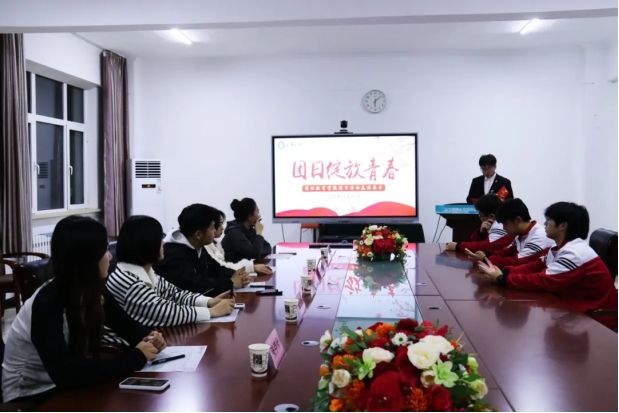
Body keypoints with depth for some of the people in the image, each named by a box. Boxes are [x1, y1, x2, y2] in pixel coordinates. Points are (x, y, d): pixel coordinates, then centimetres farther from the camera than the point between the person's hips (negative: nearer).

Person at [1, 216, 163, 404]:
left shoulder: (94, 291, -5)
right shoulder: (47, 303, -27)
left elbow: (126, 325, 6)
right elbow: (66, 375, -36)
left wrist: (148, 338, -17)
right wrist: (135, 357, -31)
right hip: (29, 397, -7)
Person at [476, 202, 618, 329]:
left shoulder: (574, 253, -24)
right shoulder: (561, 248, 6)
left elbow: (543, 281, -27)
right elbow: (534, 266, 3)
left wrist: (502, 278, -23)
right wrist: (504, 272, -13)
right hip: (577, 311, 8)